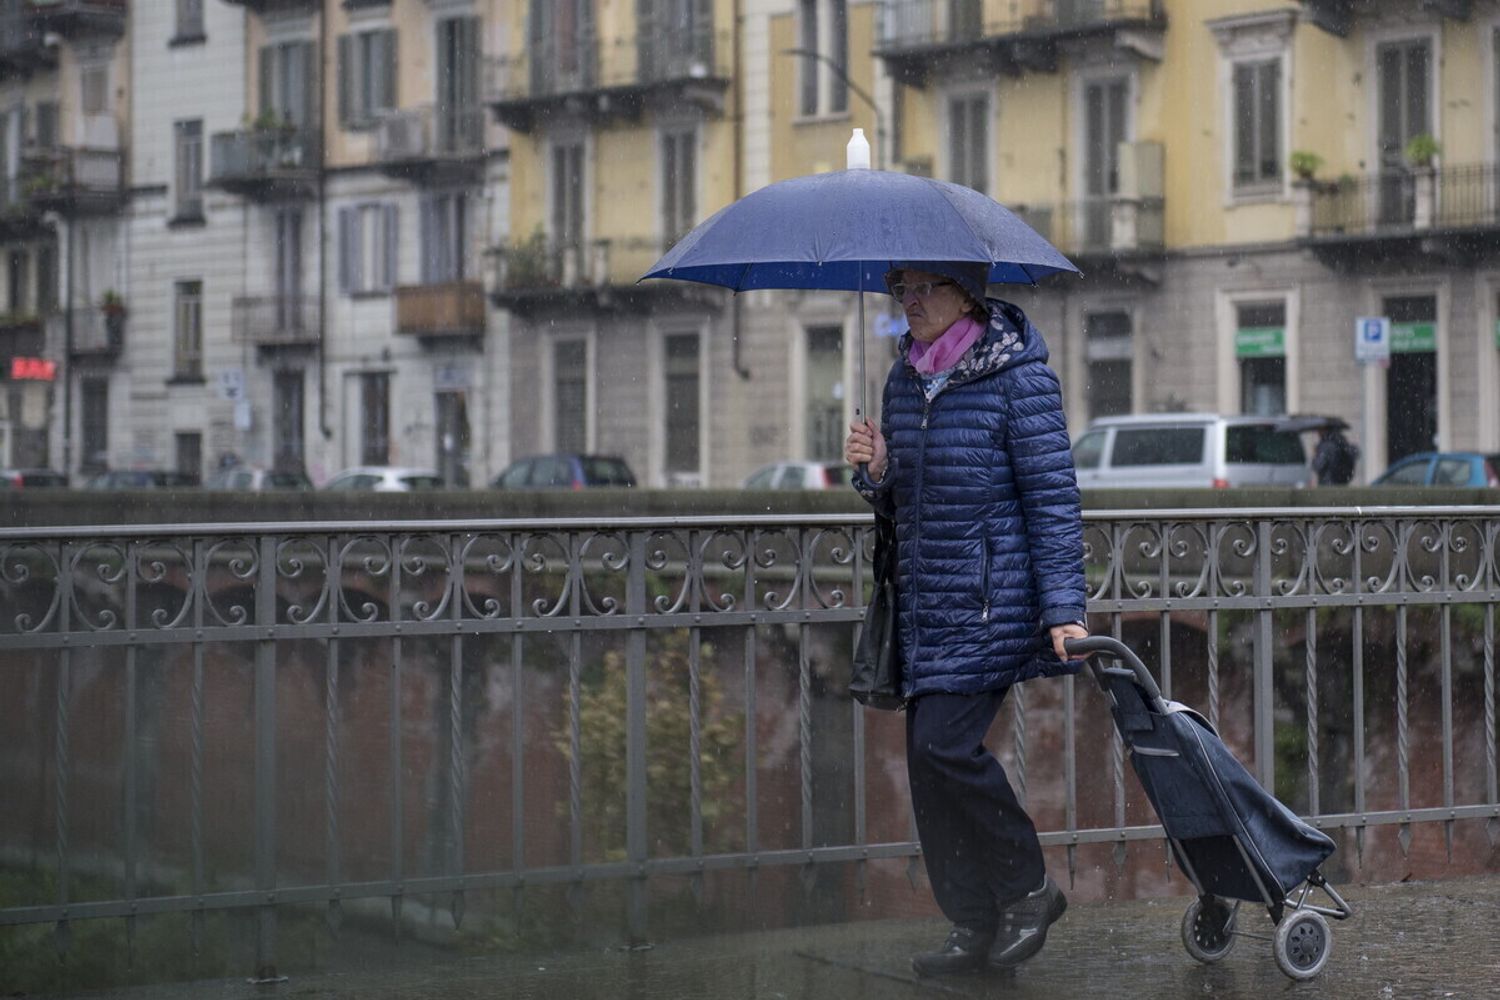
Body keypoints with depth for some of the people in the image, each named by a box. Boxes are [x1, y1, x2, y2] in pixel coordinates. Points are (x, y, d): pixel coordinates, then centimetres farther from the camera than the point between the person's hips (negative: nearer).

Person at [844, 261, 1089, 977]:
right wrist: (876, 470, -3)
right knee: (927, 758, 5)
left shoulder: (1017, 375, -9)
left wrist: (1063, 608, -15)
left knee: (945, 744, -15)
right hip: (923, 600, 7)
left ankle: (1028, 891, 4)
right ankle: (975, 928, 13)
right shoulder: (904, 379, 11)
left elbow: (1052, 496, -10)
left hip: (992, 599, -7)